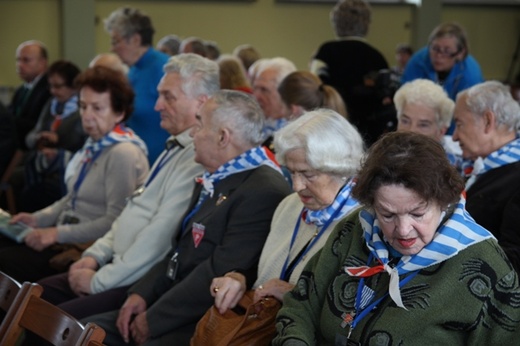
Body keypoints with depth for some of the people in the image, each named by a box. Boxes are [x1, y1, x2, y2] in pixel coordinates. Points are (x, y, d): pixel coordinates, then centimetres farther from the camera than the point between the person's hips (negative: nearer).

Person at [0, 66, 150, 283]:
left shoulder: (123, 153, -15)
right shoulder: (94, 143, 12)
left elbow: (115, 222, -19)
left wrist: (58, 234, -18)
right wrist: (38, 218, 8)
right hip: (65, 238, 9)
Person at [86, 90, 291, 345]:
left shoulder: (264, 192, -19)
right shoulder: (214, 180, 16)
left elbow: (220, 274, -22)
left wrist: (152, 320, -15)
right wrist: (141, 294, 3)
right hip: (179, 309, 10)